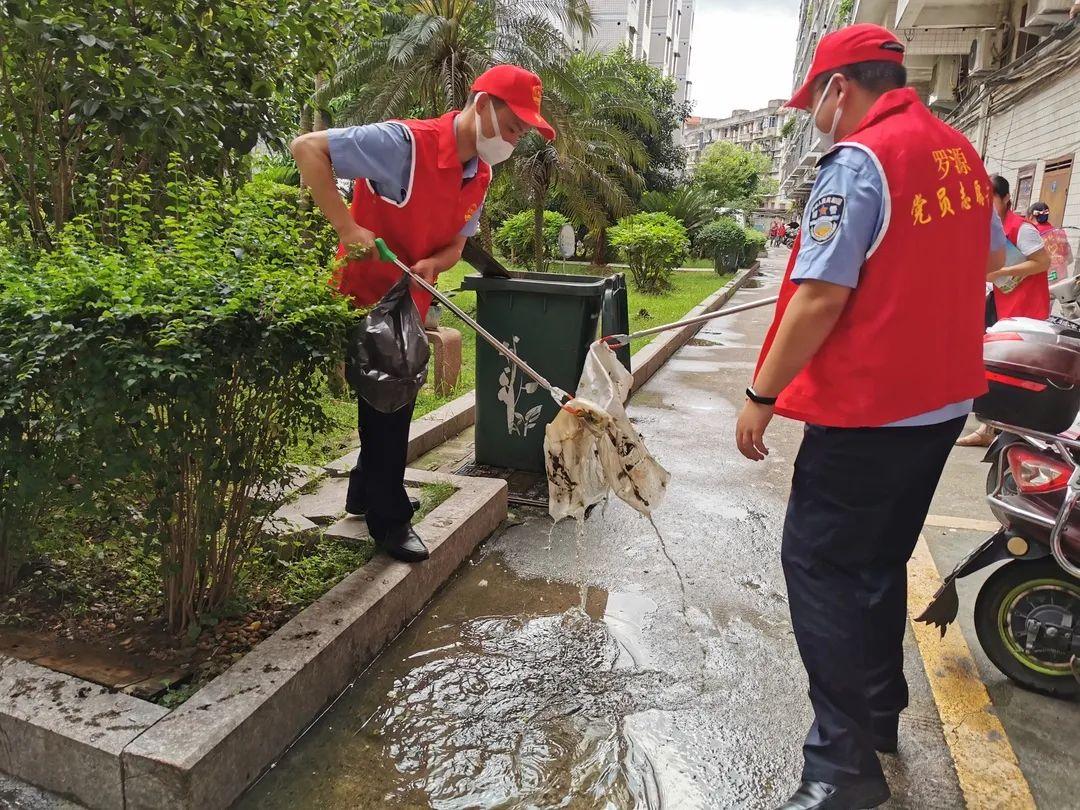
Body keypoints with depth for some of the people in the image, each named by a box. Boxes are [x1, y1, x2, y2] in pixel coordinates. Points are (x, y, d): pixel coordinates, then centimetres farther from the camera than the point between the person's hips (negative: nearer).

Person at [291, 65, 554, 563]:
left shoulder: (480, 176, 2)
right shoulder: (406, 143, -24)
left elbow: (455, 245, 8)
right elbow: (307, 148, -24)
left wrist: (430, 265, -16)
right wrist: (347, 227, -31)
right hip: (365, 293, -8)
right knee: (387, 403, 0)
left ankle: (366, 491, 39)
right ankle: (389, 519, 16)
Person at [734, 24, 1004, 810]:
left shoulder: (857, 160, -16)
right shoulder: (960, 151, 11)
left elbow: (819, 298, -22)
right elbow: (993, 257, 25)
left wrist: (761, 396, -15)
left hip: (867, 411, -9)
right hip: (941, 401, 9)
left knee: (820, 567, -1)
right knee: (878, 563, 19)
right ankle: (879, 715, 33)